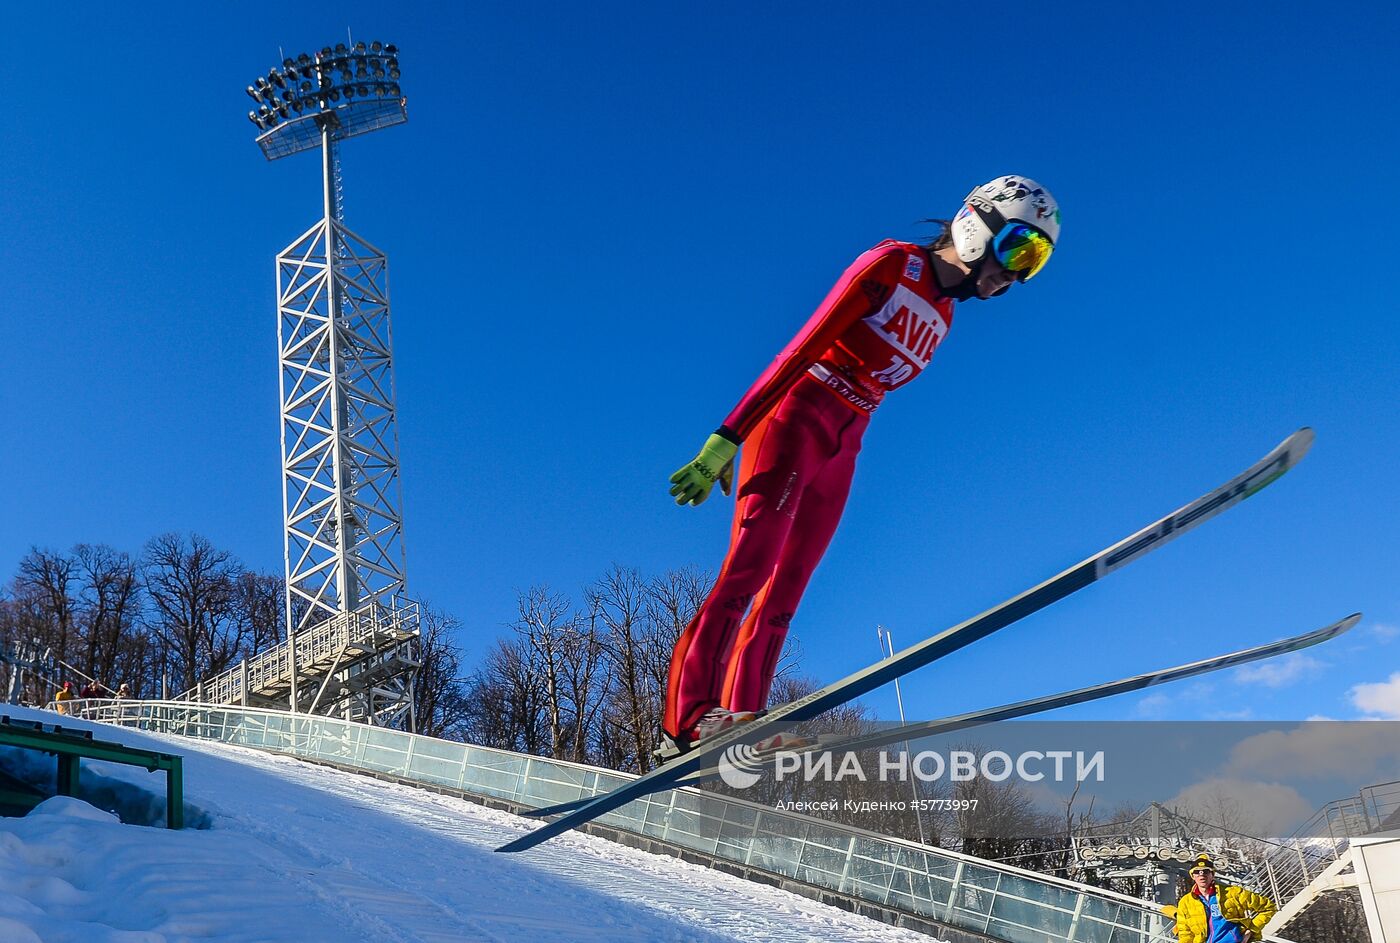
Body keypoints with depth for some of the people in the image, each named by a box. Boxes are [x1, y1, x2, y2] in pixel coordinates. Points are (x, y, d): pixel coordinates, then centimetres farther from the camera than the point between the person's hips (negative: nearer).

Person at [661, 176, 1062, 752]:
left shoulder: (941, 318, 19)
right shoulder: (893, 264, -5)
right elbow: (806, 346, -14)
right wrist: (727, 439, -21)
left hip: (840, 452, 8)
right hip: (794, 419, -8)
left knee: (783, 594, 1)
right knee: (750, 567, -18)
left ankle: (738, 720, -1)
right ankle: (690, 716, -21)